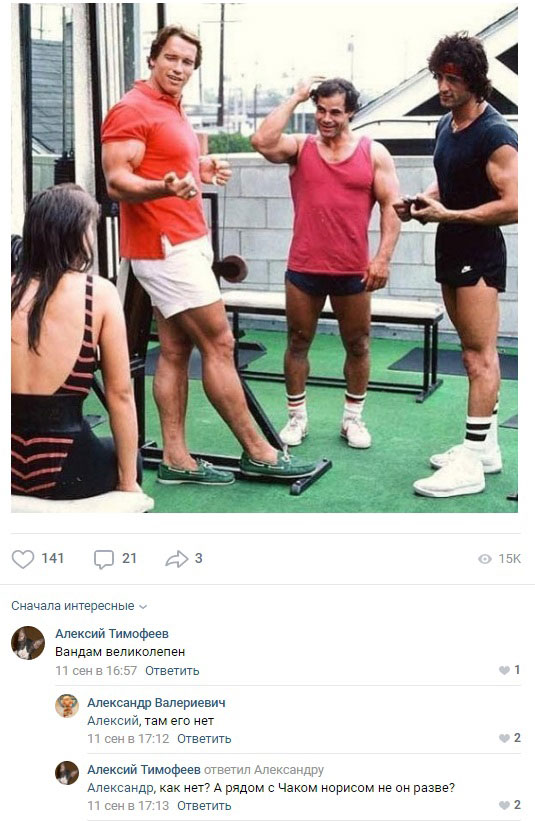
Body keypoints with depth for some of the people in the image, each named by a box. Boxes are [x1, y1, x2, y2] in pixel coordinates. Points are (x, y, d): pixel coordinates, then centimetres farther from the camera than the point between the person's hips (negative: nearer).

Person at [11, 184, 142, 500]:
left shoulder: (11, 289, 1)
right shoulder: (99, 294, -7)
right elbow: (120, 395, -5)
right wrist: (128, 480, 5)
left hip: (9, 463, 4)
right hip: (62, 467, -4)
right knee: (129, 458, 31)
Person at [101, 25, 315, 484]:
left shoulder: (174, 112, 19)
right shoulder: (133, 110, -10)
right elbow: (117, 181, -18)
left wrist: (202, 171, 14)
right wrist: (164, 188, -36)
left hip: (184, 243, 10)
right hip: (165, 245, -10)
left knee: (176, 351, 7)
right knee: (219, 345, -7)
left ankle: (176, 459, 11)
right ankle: (257, 452, 2)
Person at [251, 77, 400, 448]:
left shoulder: (374, 153, 3)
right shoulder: (299, 147, 3)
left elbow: (392, 206, -1)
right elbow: (262, 141, -17)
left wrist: (383, 257, -12)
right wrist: (297, 97, -9)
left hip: (353, 272, 0)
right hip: (304, 270, 0)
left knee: (358, 346, 9)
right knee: (298, 343, 9)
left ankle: (354, 418, 25)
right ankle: (297, 417, 22)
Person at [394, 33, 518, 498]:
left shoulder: (495, 134, -15)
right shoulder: (446, 124, 12)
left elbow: (512, 206, -21)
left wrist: (447, 215, -22)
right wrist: (421, 200, 6)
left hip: (479, 255, -9)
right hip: (452, 251, 9)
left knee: (479, 355, -8)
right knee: (474, 352, 13)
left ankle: (471, 464, -7)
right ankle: (486, 447, 21)